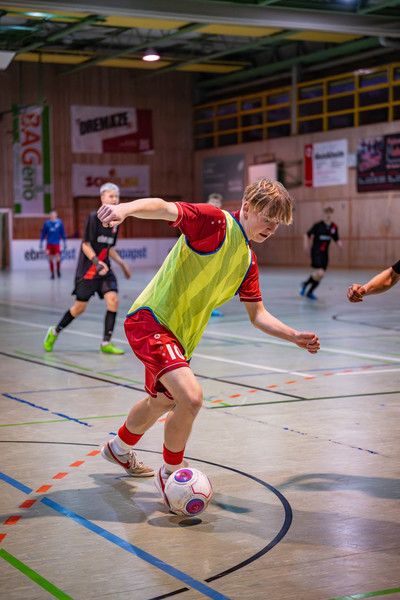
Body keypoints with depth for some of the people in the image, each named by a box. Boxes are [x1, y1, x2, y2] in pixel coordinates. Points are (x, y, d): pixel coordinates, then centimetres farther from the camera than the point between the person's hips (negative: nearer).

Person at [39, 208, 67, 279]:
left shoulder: (59, 222, -1)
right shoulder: (47, 223, 1)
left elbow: (63, 233, 4)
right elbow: (43, 233, 8)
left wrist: (65, 243, 4)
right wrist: (41, 243, 8)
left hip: (56, 243, -1)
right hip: (49, 243, 1)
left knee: (58, 258, -9)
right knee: (51, 259, 4)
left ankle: (58, 270, 19)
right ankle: (52, 274, 14)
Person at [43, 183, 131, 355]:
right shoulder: (94, 217, -12)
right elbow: (86, 245, -14)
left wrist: (122, 264, 18)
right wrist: (97, 263, -26)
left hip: (105, 270, 6)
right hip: (87, 270, -6)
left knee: (113, 300, -12)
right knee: (80, 307, 2)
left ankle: (106, 343, -6)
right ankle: (54, 332, 26)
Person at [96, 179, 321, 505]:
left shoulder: (248, 261, 10)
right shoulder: (215, 221, -15)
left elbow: (258, 315, 17)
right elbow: (163, 208, -31)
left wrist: (294, 336, 3)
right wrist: (125, 208, -50)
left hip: (180, 337, 10)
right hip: (150, 320, -9)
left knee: (162, 401, 29)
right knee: (191, 397, -25)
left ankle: (120, 448, 58)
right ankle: (170, 472, -1)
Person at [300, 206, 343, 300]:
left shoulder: (334, 227, 6)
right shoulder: (318, 225, -8)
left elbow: (337, 239, 16)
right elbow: (306, 235, -2)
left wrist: (340, 244, -5)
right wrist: (306, 245, -16)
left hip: (325, 253, 6)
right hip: (316, 252, -6)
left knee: (320, 275, 8)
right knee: (319, 273, -21)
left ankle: (309, 292, 27)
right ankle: (305, 284, 5)